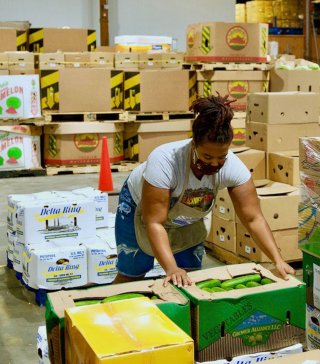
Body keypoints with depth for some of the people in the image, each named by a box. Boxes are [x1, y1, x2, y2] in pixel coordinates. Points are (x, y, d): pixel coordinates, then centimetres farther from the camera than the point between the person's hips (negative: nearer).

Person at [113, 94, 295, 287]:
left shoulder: (233, 167, -30)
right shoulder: (164, 161, -41)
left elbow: (254, 218, -26)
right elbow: (154, 223, -39)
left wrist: (278, 260, -36)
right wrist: (172, 268, -49)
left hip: (189, 219, 4)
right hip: (140, 207, -3)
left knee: (190, 279, 0)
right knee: (132, 275, 5)